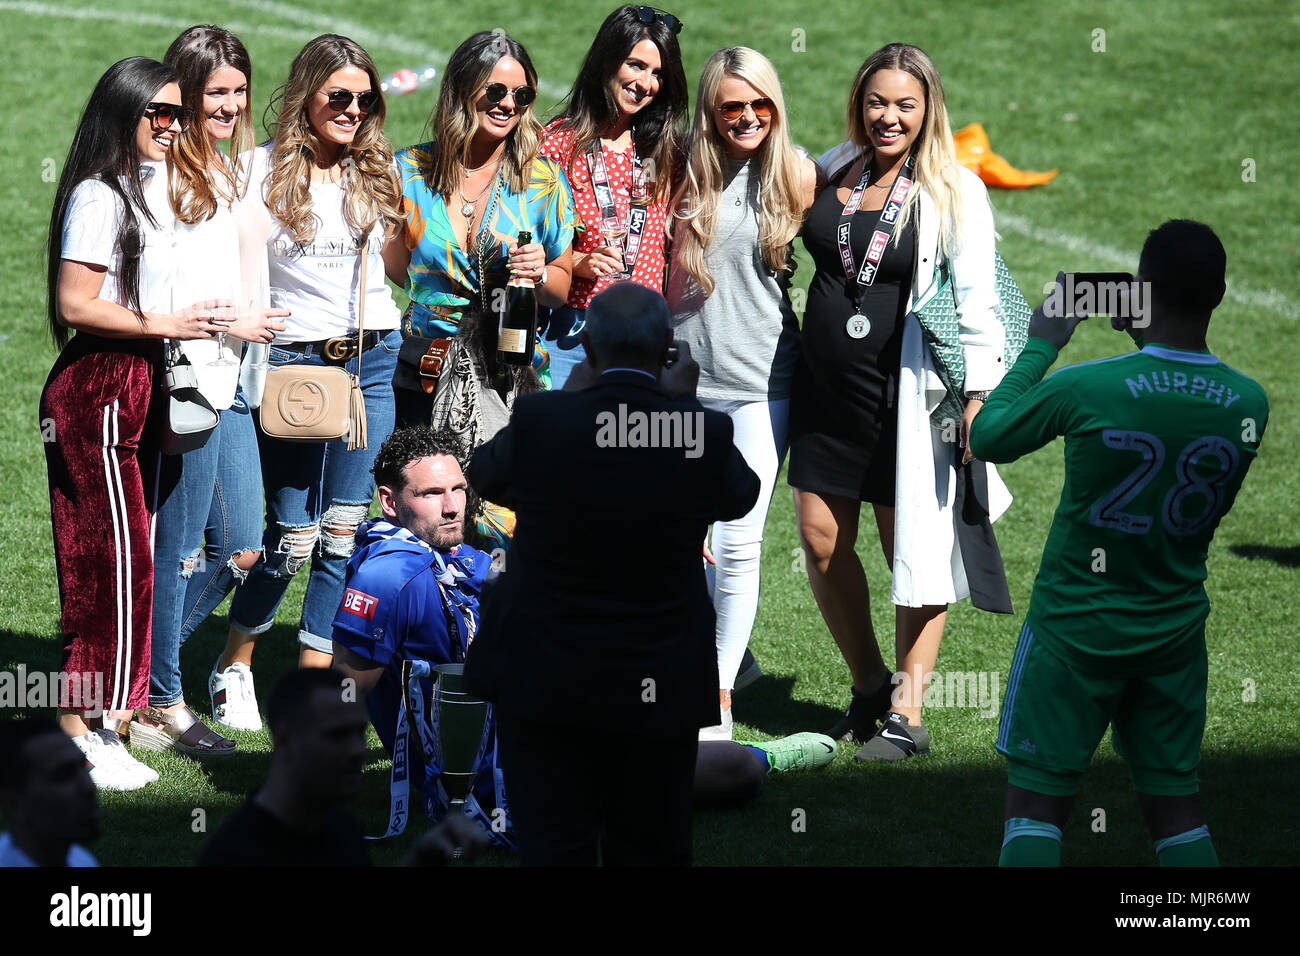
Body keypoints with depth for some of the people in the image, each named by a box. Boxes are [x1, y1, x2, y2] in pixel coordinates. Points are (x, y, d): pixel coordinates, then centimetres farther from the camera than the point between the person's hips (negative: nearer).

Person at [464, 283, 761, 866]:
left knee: (553, 851, 2)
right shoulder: (705, 433, -12)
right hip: (658, 687, 1)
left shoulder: (539, 421, -13)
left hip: (542, 681, -1)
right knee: (650, 856, 12)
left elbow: (484, 478, 10)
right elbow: (740, 497, 11)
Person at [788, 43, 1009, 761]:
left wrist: (981, 394, -13)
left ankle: (906, 714, 5)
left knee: (913, 549, 0)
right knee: (821, 542, 6)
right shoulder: (834, 172, 7)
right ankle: (869, 688, 24)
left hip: (907, 393, -5)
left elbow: (977, 301, -8)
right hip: (825, 387, 5)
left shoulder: (955, 190, -6)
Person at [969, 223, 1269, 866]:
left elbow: (987, 438, -5)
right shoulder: (1248, 403, -9)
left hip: (1075, 627, -4)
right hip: (1175, 631, 4)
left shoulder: (1086, 388, -21)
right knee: (1176, 806, 12)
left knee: (1036, 802, 2)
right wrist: (1148, 342, 13)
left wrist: (1041, 345, 9)